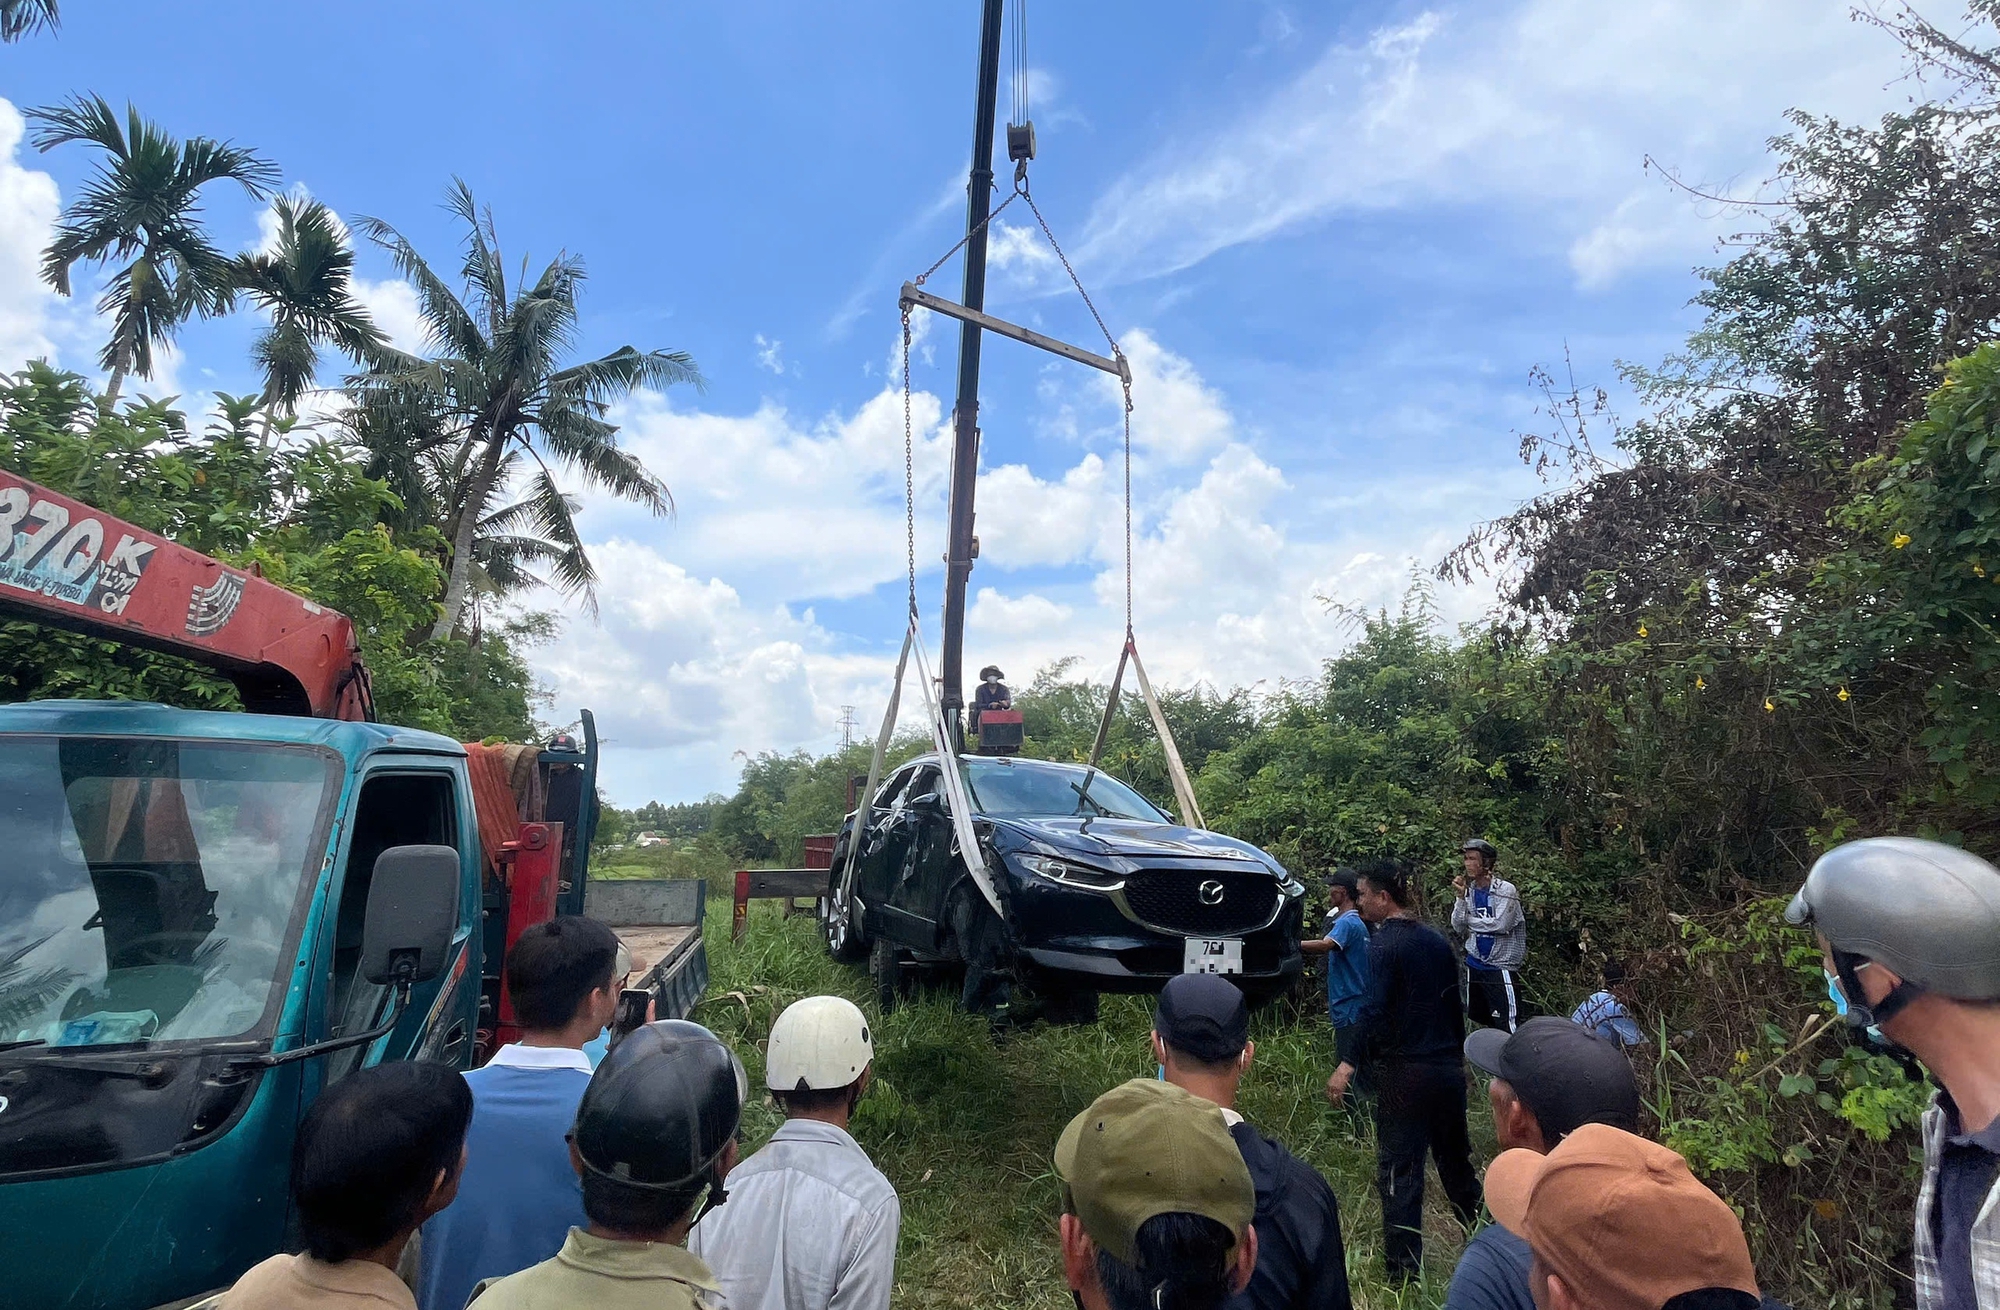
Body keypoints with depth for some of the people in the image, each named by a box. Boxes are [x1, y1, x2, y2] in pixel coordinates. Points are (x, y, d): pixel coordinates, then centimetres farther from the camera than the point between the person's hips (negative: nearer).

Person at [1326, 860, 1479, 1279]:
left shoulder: (1385, 943, -15)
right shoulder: (1436, 939, 8)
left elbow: (1375, 1013, -23)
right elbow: (1454, 1005, 16)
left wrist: (1348, 1066, -23)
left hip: (1405, 1072, -7)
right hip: (1448, 1068, 8)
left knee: (1399, 1173, 1)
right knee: (1456, 1162, 22)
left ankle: (1403, 1269, 6)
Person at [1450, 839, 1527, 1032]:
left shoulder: (1505, 890, -11)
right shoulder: (1469, 890, 3)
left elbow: (1500, 925, -21)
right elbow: (1458, 928, 0)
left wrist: (1469, 920, -8)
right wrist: (1460, 897, -12)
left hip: (1501, 966, -6)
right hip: (1475, 964, 6)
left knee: (1508, 1024, -9)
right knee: (1482, 1023, 15)